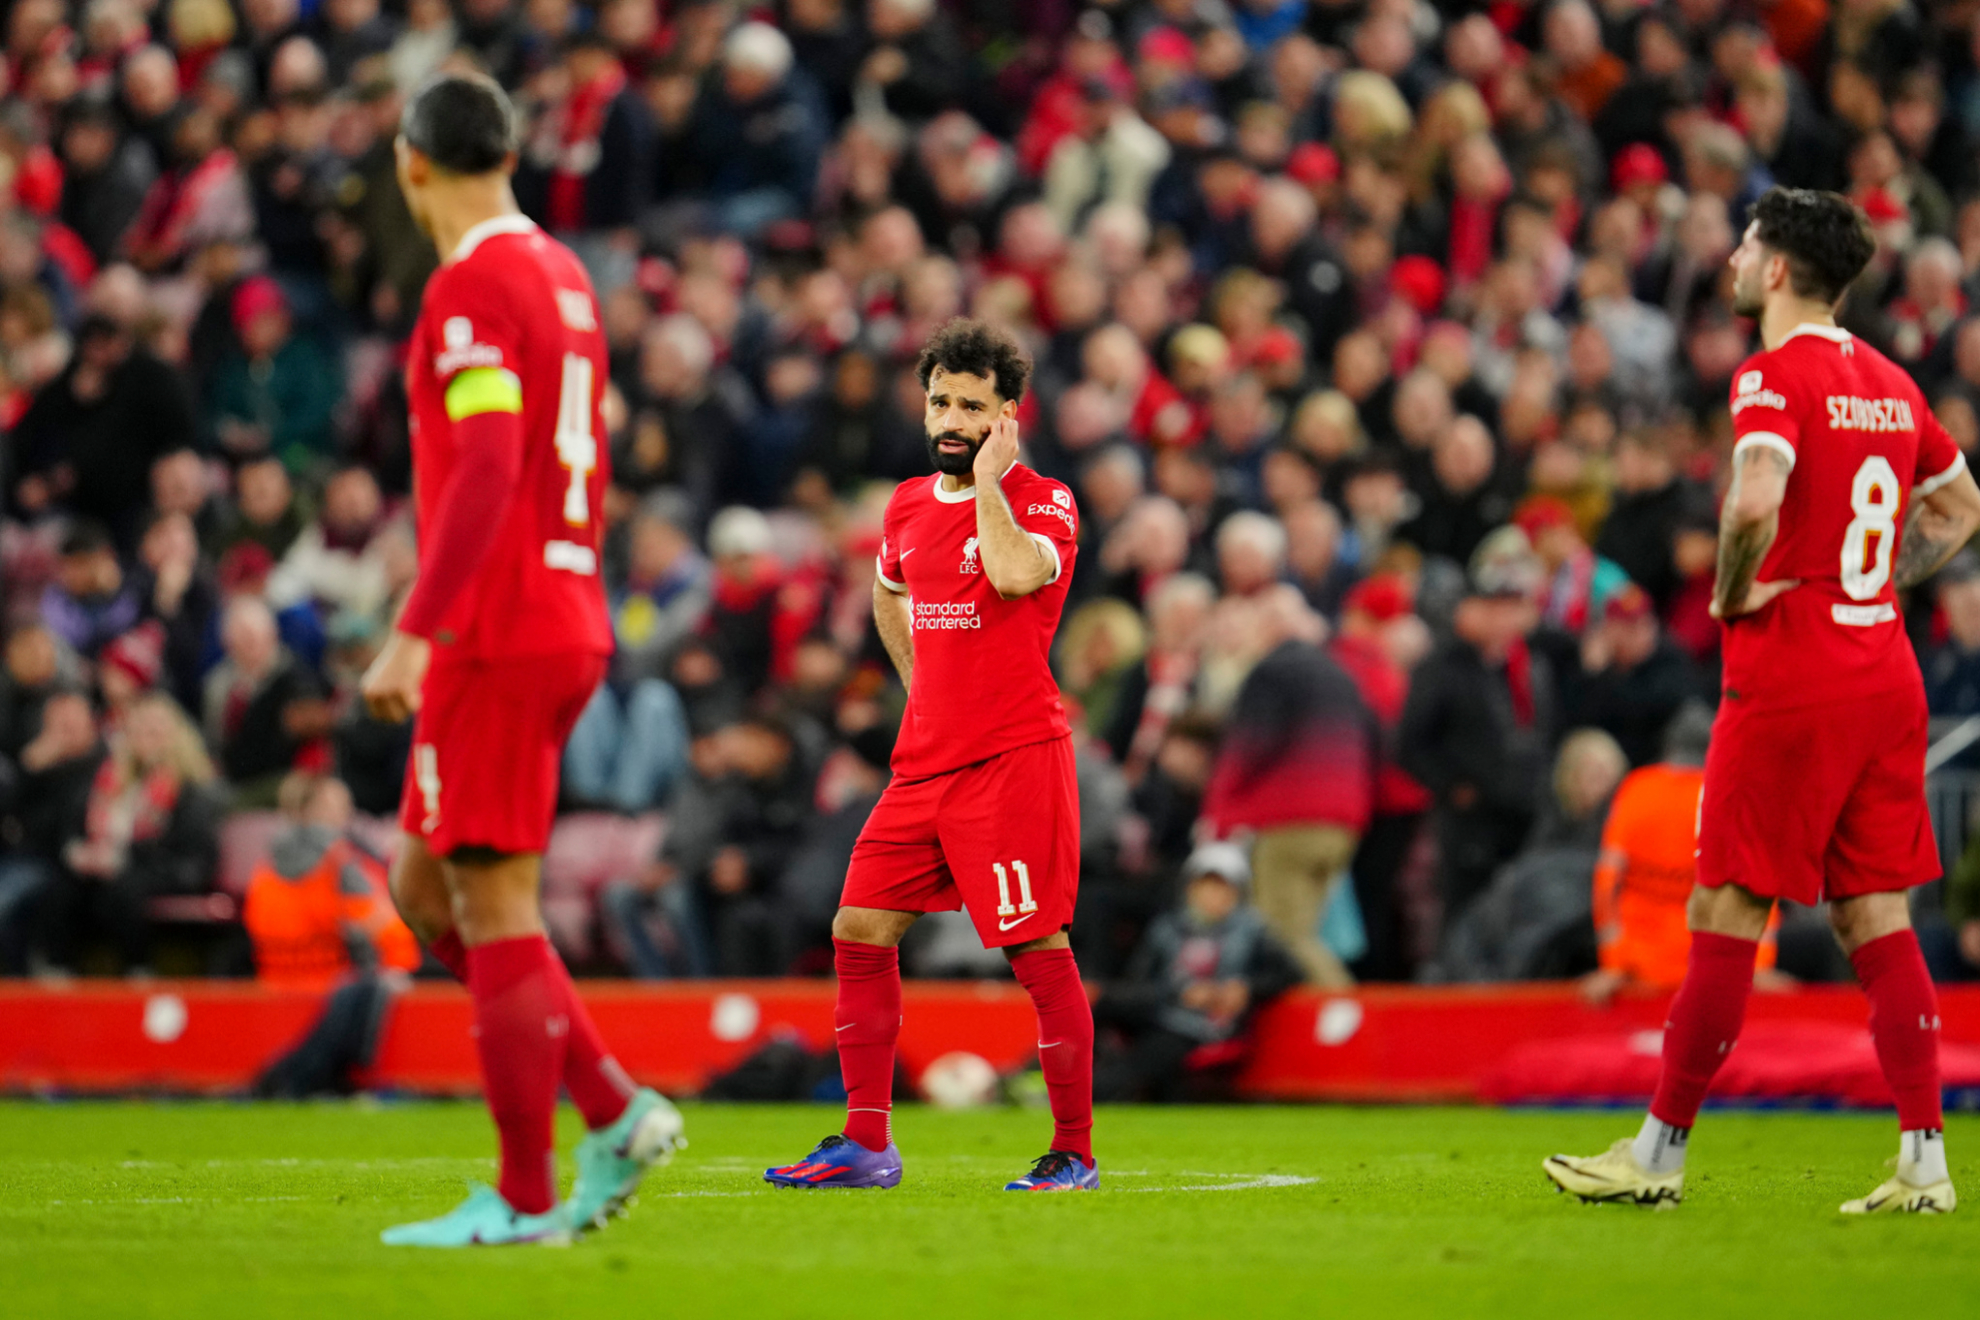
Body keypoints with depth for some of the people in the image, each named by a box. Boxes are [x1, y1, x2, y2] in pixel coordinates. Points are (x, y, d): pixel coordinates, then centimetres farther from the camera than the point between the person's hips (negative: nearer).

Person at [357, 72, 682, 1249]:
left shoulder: (473, 287, -13)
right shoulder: (564, 276, 16)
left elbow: (486, 472, -23)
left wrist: (414, 635, -25)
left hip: (495, 637, -9)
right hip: (566, 622, 9)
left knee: (491, 906, -5)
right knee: (426, 888, 15)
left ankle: (526, 1199, -3)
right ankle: (616, 1114, 9)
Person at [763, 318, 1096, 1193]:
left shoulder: (1043, 504, -6)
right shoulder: (908, 506, 13)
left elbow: (1013, 574, -30)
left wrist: (989, 480, -18)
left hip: (1014, 759, -7)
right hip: (925, 761, 7)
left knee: (1040, 950, -7)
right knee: (860, 933, 3)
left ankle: (1074, 1153, 1)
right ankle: (866, 1145, 8)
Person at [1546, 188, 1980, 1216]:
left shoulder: (1774, 376, -12)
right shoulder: (1890, 382, 13)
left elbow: (1755, 502, -29)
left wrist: (1731, 595, -12)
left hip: (1790, 679, -7)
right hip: (1887, 678, 7)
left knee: (1726, 916, -1)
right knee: (1876, 918, 7)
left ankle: (1660, 1152, 5)